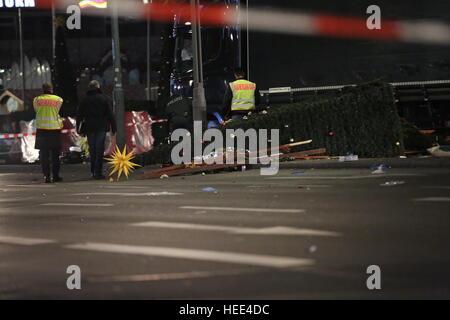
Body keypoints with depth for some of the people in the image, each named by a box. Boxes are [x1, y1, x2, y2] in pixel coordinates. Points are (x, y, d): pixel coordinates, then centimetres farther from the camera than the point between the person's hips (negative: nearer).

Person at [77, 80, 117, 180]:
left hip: (89, 128, 2)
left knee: (92, 150, 12)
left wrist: (79, 129, 13)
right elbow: (110, 114, -3)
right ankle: (98, 173, -5)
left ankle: (93, 171, 14)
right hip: (101, 127, -2)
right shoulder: (104, 99, -1)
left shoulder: (85, 100, 4)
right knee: (100, 150, -1)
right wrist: (114, 128, 1)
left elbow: (79, 116, 6)